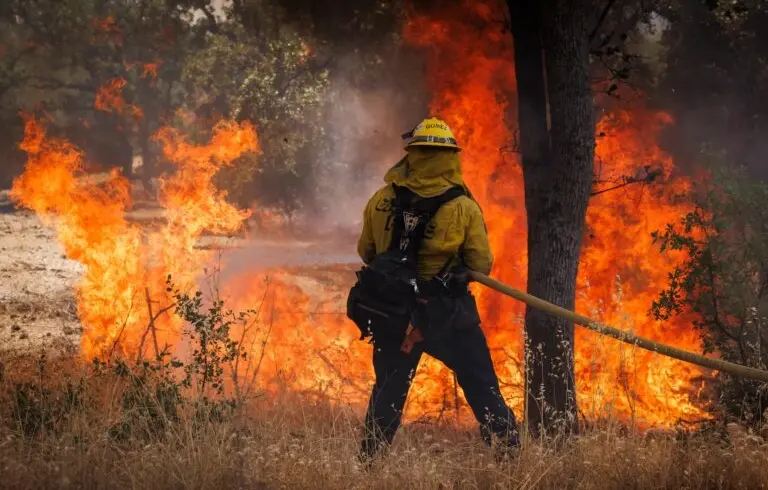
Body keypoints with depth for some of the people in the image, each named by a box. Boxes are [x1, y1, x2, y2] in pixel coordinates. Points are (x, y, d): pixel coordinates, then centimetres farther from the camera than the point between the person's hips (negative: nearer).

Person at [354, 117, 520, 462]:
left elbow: (365, 252, 8)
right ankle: (507, 450, 8)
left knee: (389, 389, 17)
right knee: (482, 386, 8)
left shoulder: (381, 200, -4)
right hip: (448, 313, -3)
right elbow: (482, 265, -7)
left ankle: (368, 460, 20)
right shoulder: (463, 207, -12)